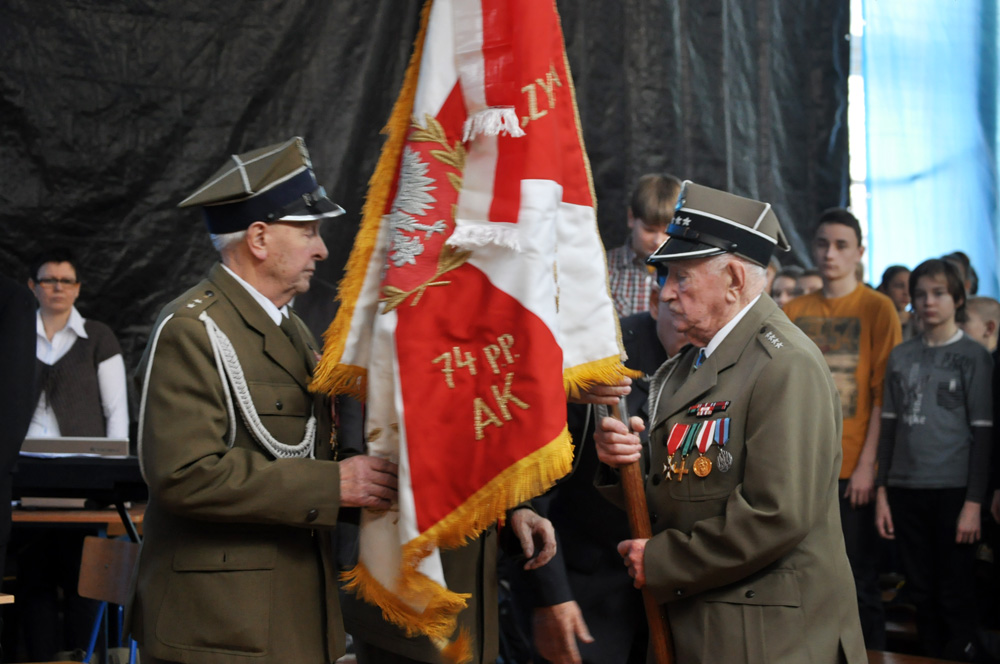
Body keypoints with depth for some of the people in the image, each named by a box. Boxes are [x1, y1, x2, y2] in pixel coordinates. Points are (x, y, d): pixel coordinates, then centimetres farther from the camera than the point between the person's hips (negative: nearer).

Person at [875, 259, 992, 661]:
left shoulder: (974, 357, 0)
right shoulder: (901, 357, 9)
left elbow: (983, 433, -2)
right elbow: (889, 426, 12)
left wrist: (974, 502, -8)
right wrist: (882, 492, 7)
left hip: (953, 491, -3)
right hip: (906, 491, 3)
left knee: (955, 597, 0)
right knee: (921, 594, 8)